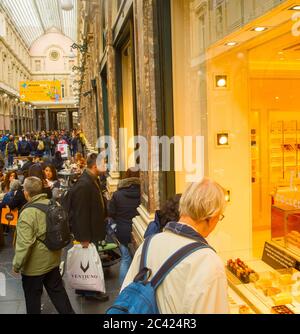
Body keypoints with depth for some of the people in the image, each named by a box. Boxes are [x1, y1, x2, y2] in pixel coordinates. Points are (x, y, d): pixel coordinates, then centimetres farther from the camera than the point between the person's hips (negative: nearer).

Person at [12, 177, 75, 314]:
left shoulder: (27, 213, -25)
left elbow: (24, 244, -25)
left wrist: (17, 265, -11)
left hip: (34, 264, -6)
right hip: (53, 259, 6)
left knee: (32, 297, 15)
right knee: (57, 291, 19)